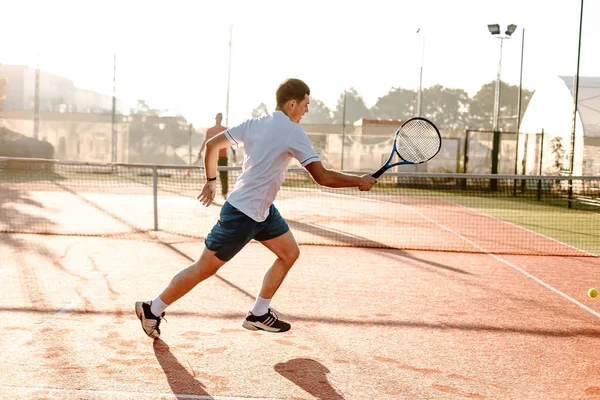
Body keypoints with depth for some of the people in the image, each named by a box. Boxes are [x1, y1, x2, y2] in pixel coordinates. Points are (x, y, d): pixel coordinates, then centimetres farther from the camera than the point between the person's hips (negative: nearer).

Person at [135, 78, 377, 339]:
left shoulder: (254, 124, 4)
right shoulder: (293, 132, -19)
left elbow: (212, 144, 10)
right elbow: (323, 177, -22)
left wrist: (211, 181, 21)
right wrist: (360, 181, -10)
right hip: (241, 214, -9)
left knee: (289, 253, 13)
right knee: (204, 268, 3)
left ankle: (258, 315, 22)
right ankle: (152, 310, 17)